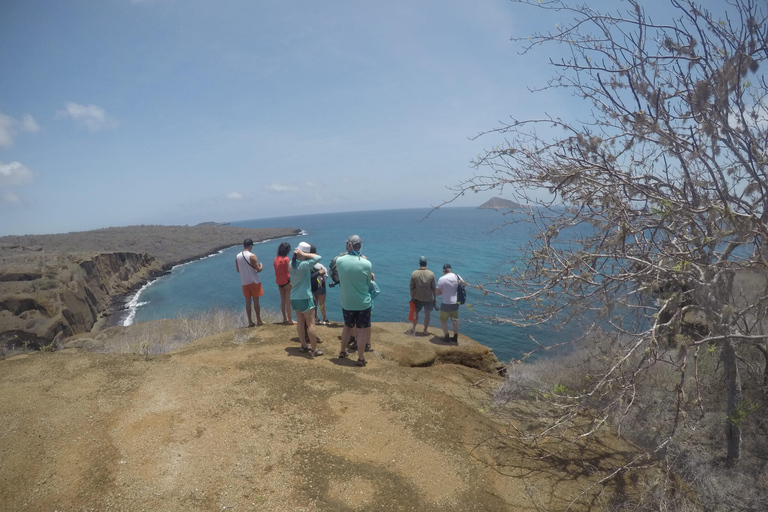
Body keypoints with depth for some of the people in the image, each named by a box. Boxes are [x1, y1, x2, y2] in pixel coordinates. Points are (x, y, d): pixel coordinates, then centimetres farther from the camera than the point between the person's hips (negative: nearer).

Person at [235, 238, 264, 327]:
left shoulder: (237, 256, 2)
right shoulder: (252, 256, -15)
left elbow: (238, 270, 11)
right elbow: (258, 269, -15)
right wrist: (261, 266, 6)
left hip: (244, 282, 4)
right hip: (254, 281, -4)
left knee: (248, 301, 10)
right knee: (256, 301, 3)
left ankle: (250, 322, 13)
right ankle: (259, 321, 10)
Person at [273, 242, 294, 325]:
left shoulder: (276, 259, 5)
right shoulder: (286, 259, -14)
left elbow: (276, 271, 10)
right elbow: (287, 272, -15)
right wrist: (291, 282, -9)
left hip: (279, 282, 7)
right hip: (286, 282, -7)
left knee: (283, 301, 14)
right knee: (288, 301, -1)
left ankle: (285, 318, 22)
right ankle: (290, 320, 3)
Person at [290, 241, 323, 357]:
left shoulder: (292, 264, 3)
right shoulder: (304, 265, -22)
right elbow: (318, 257, -29)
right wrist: (303, 254, -22)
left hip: (294, 298, 8)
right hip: (304, 298, -8)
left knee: (300, 322, 15)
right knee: (311, 324, -1)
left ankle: (304, 345, 23)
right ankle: (315, 350, 3)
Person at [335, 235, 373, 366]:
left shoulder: (339, 261, -10)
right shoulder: (366, 264, -16)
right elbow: (368, 281, 0)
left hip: (347, 303, 3)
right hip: (363, 303, -3)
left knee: (347, 327, 23)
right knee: (362, 330, 9)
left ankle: (342, 351, 38)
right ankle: (361, 358, 16)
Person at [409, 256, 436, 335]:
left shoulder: (414, 273, -11)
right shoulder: (431, 274, -10)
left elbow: (412, 288, -6)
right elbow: (433, 288, -4)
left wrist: (412, 298, 4)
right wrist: (435, 298, 7)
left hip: (417, 298, 0)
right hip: (428, 298, 0)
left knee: (416, 313, 17)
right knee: (427, 314, 14)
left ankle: (413, 328, 27)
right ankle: (425, 330, 22)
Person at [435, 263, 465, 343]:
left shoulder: (442, 279, -19)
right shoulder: (457, 276, -4)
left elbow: (437, 293, -14)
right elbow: (464, 284, 13)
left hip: (446, 304, -5)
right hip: (455, 303, 5)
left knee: (443, 320, 13)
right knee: (455, 320, 20)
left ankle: (447, 338, 17)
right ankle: (455, 337, 28)